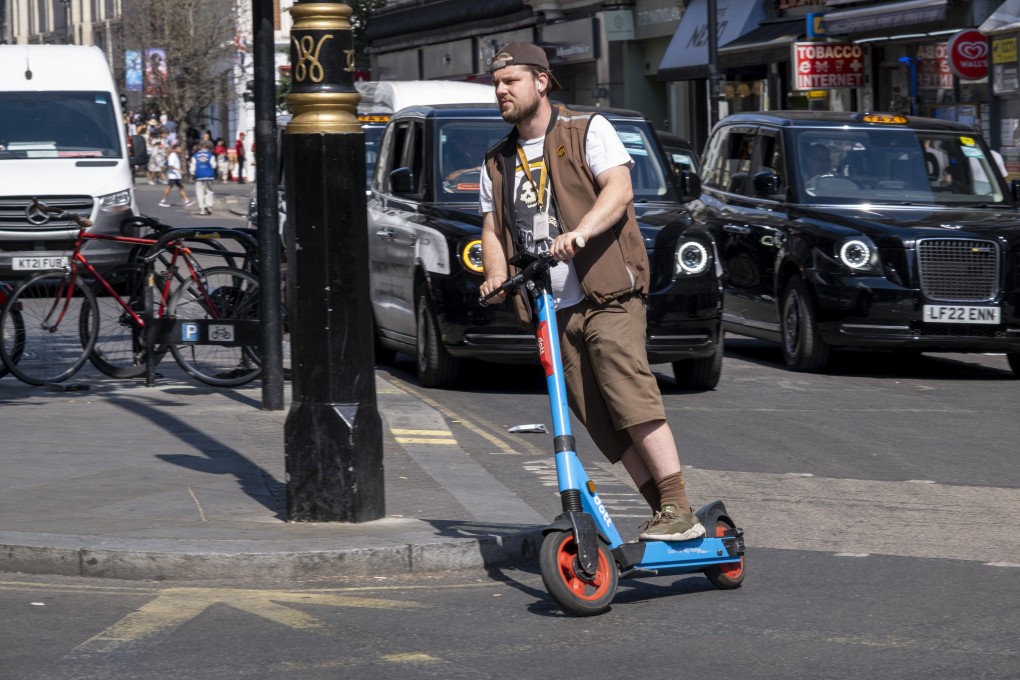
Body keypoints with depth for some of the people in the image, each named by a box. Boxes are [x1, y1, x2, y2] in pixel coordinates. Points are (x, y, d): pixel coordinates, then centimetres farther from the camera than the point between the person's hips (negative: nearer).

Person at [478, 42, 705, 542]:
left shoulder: (587, 131, 3)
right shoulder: (497, 162, 21)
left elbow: (618, 189, -11)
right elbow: (492, 229, 18)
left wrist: (579, 233, -28)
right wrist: (497, 275, -3)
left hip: (607, 296, -6)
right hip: (551, 311, 6)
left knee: (630, 397, -20)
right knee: (599, 422, -1)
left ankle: (680, 510, -20)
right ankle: (663, 514, 4)